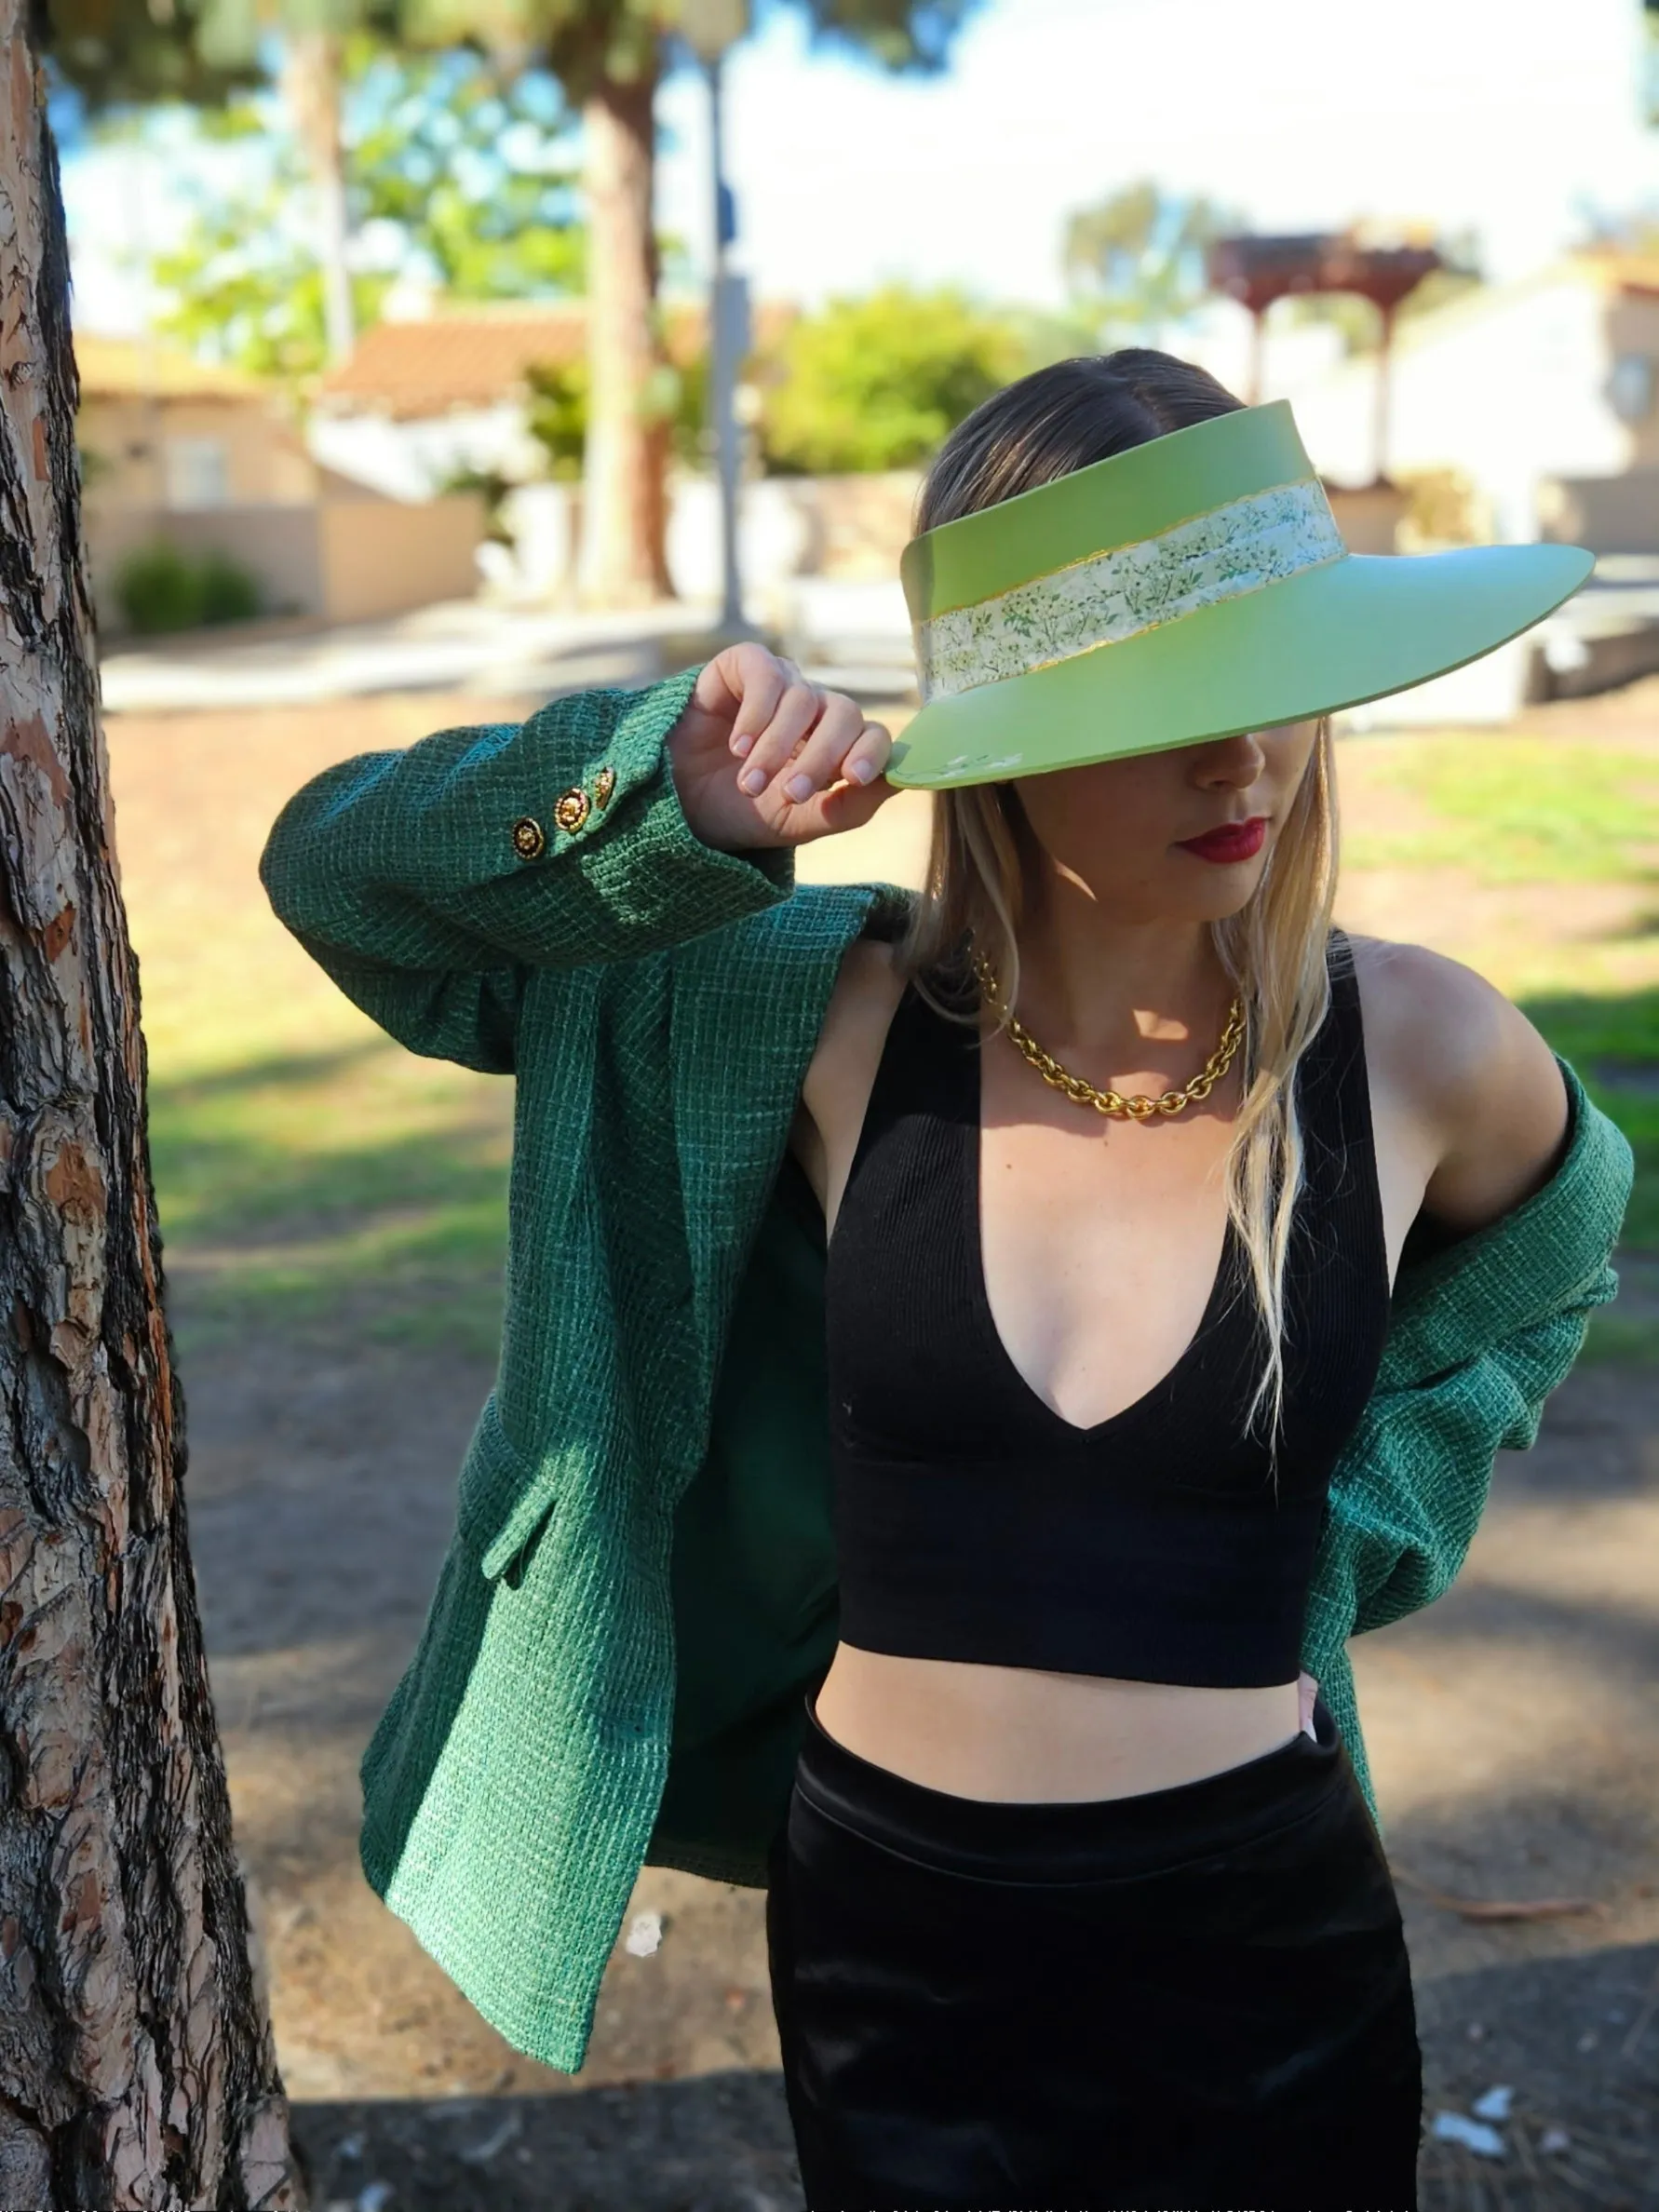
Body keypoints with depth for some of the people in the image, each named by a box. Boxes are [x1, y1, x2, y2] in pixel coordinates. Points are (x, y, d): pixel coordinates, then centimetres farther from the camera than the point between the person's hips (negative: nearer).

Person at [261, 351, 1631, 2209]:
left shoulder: (1423, 1056, -13)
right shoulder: (833, 1015, -13)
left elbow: (1533, 1270, 12)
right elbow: (341, 866, -6)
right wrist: (663, 804, -22)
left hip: (1263, 1938, 0)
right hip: (883, 1931, 1)